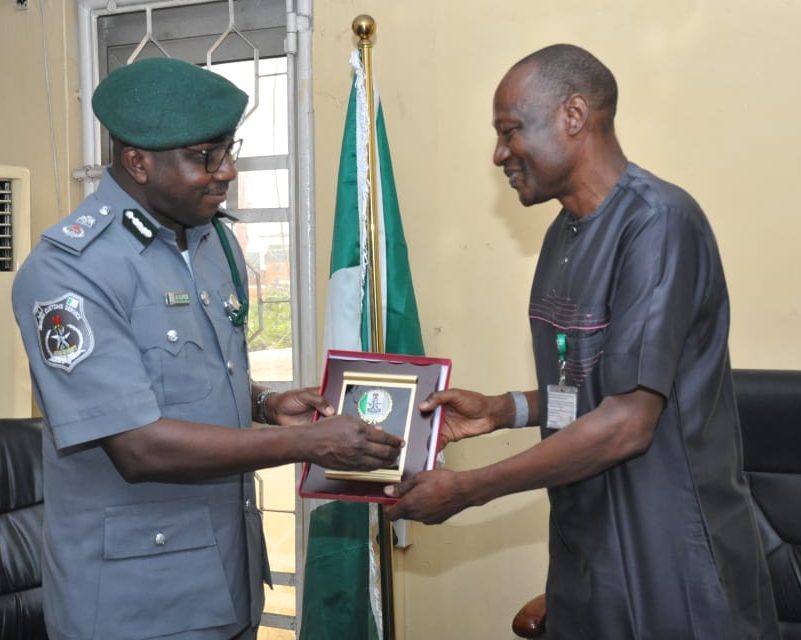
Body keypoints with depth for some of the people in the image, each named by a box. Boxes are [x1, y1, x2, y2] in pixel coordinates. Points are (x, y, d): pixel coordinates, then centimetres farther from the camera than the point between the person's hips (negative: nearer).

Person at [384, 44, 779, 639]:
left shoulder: (657, 221, -19)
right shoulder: (565, 232, 9)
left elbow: (627, 423, -23)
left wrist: (464, 490, -18)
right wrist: (502, 410, 0)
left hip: (671, 562, -7)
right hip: (587, 551, 8)